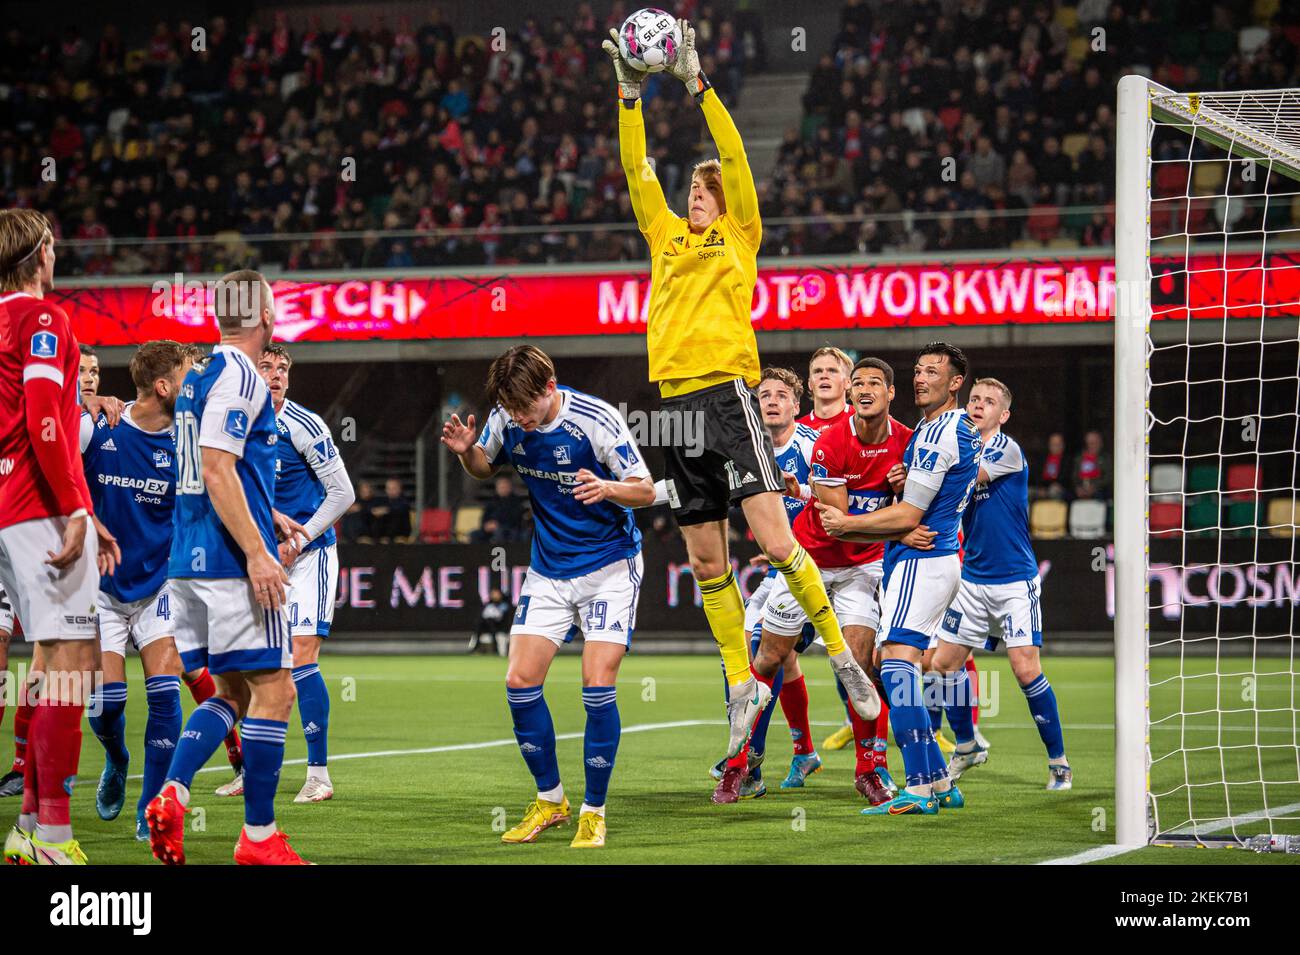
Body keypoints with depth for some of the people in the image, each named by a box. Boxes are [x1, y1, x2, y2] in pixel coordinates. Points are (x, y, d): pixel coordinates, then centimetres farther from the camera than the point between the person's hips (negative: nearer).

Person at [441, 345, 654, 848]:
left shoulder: (595, 419, -21)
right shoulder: (506, 420, -7)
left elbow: (645, 490, -16)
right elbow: (484, 468, 13)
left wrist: (607, 488, -37)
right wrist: (466, 450, -11)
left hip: (609, 566, -5)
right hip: (548, 571, 5)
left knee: (597, 685, -14)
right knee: (520, 682, -5)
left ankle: (593, 812, -1)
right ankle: (550, 798, 14)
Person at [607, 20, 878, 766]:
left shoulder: (741, 236, 8)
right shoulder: (667, 237, 19)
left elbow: (735, 157, 0)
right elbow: (638, 171, 16)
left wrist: (697, 83, -4)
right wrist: (630, 94, 7)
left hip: (727, 391, -5)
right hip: (676, 400, 5)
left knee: (774, 539, -14)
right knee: (706, 560, 6)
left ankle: (842, 655, -2)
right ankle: (743, 685, 15)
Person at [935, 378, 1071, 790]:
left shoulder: (1008, 450, -12)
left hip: (1015, 580, -7)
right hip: (973, 578, 7)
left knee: (1026, 669, -13)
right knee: (944, 662, 5)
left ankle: (1059, 762, -2)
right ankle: (967, 746, 25)